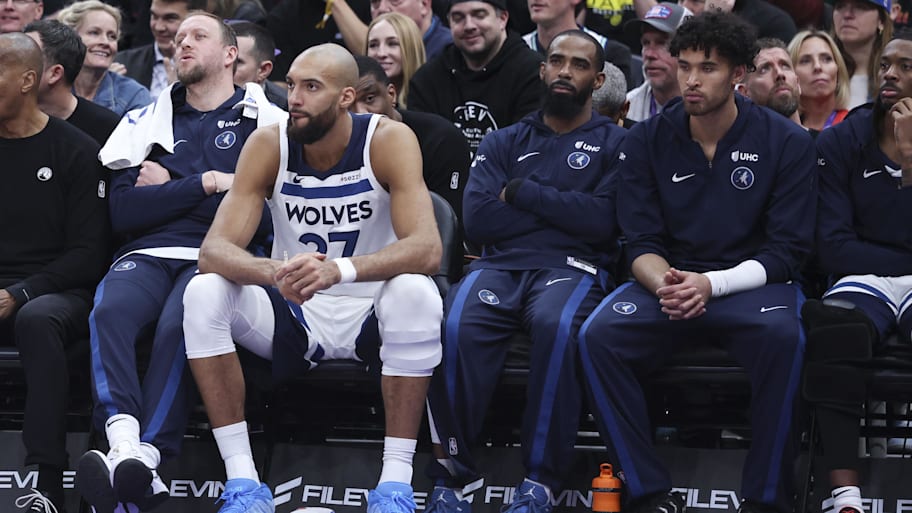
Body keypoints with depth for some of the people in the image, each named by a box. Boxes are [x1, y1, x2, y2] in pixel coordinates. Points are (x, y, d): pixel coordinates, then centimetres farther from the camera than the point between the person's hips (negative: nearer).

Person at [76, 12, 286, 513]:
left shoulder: (267, 123, 16)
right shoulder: (147, 123, 25)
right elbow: (123, 210, 10)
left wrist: (169, 190, 3)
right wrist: (206, 184, 0)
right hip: (148, 254, 3)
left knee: (177, 325, -36)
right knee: (109, 311, -33)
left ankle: (145, 457, -47)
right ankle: (125, 446, -48)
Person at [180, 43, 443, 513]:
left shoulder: (389, 141, -16)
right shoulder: (269, 146, -10)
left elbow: (427, 248, -29)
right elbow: (213, 250, -19)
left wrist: (341, 270, -47)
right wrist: (275, 273, -42)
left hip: (370, 315, -2)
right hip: (293, 316, 2)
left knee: (416, 293, -35)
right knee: (203, 293, -24)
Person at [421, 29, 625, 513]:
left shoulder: (615, 143, 14)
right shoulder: (504, 143, 22)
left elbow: (602, 221, -5)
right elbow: (478, 219, 5)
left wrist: (521, 192, 0)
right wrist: (563, 211, 3)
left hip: (572, 268, -2)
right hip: (501, 264, 2)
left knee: (556, 325, -39)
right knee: (456, 326, -33)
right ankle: (451, 471, -25)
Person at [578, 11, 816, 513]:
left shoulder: (786, 143, -2)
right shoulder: (646, 140, 5)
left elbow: (787, 250, -5)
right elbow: (642, 244, 3)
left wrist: (712, 283, -20)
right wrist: (665, 285, -21)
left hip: (751, 281, -2)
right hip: (669, 278, 2)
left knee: (782, 336, -37)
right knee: (599, 336, -28)